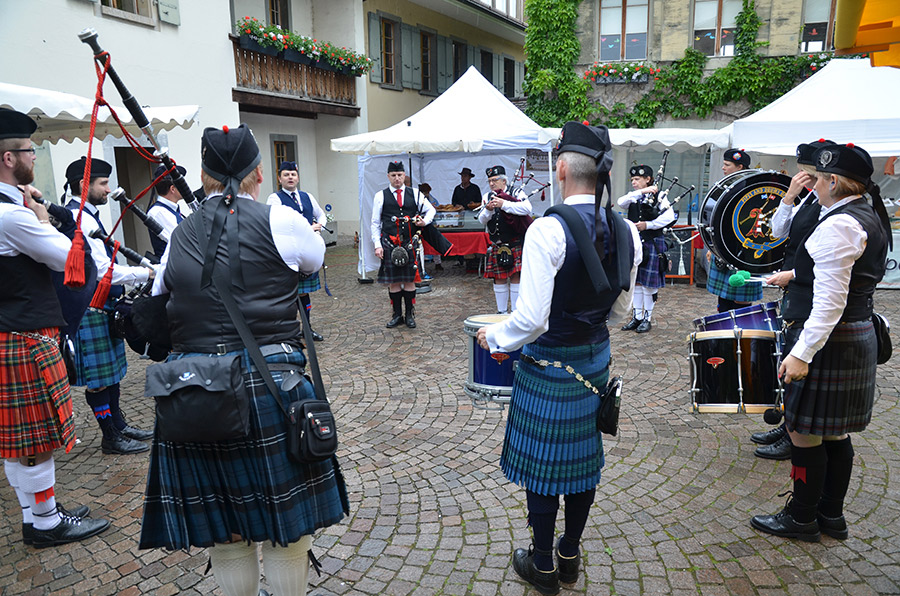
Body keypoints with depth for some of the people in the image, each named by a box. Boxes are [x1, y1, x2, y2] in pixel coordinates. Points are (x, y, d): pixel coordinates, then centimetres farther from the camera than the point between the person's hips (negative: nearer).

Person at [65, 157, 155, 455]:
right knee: (100, 377, 0)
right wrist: (145, 273, -17)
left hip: (102, 306, 11)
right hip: (91, 308, -11)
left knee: (110, 371, 17)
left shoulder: (84, 215, 15)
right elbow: (103, 270, -24)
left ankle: (119, 425, 29)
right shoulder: (80, 218, -18)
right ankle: (111, 438, 10)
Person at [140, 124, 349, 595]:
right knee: (284, 520, 13)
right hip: (268, 380, -4)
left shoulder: (177, 236, 7)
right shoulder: (279, 220, -5)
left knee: (224, 532, 18)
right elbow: (315, 259, 14)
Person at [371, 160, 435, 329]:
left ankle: (410, 315, 15)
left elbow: (431, 209, 18)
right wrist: (377, 245, -3)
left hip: (410, 243, 1)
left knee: (410, 280, 4)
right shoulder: (380, 196, 4)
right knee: (393, 281, 4)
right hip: (389, 244, -1)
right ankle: (397, 315, 16)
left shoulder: (415, 194, 7)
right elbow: (375, 223, 5)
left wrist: (424, 221, -3)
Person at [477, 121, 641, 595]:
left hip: (548, 365, -6)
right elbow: (620, 312, 8)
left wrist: (492, 337, -6)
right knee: (583, 456, 19)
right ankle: (570, 555, 37)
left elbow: (531, 319, -24)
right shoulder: (626, 231, -2)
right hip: (596, 359, 7)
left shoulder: (548, 230, -22)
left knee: (542, 459, 10)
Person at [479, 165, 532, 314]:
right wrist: (488, 209, -17)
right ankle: (502, 311, 19)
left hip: (516, 245, -4)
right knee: (499, 279, 6)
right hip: (497, 247, 4)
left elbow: (527, 208, -20)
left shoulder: (517, 193, -2)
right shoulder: (487, 197, 11)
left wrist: (504, 204, -25)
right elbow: (482, 219, 5)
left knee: (516, 278, -3)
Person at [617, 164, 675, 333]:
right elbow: (621, 202, -11)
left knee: (649, 282, 1)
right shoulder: (634, 197, 11)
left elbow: (669, 217, -14)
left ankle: (647, 319, 12)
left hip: (651, 245, -5)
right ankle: (636, 317, 20)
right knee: (635, 281, 9)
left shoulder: (660, 196, -1)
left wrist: (648, 224, -18)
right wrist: (641, 192, -19)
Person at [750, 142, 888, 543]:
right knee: (834, 432, 18)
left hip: (825, 344, -10)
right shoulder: (869, 219, 12)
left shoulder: (839, 225, -20)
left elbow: (830, 302, -26)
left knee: (804, 431, 3)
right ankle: (831, 516, 30)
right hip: (857, 339, 10)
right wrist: (796, 274, 31)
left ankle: (802, 518, 17)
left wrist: (801, 354, -26)